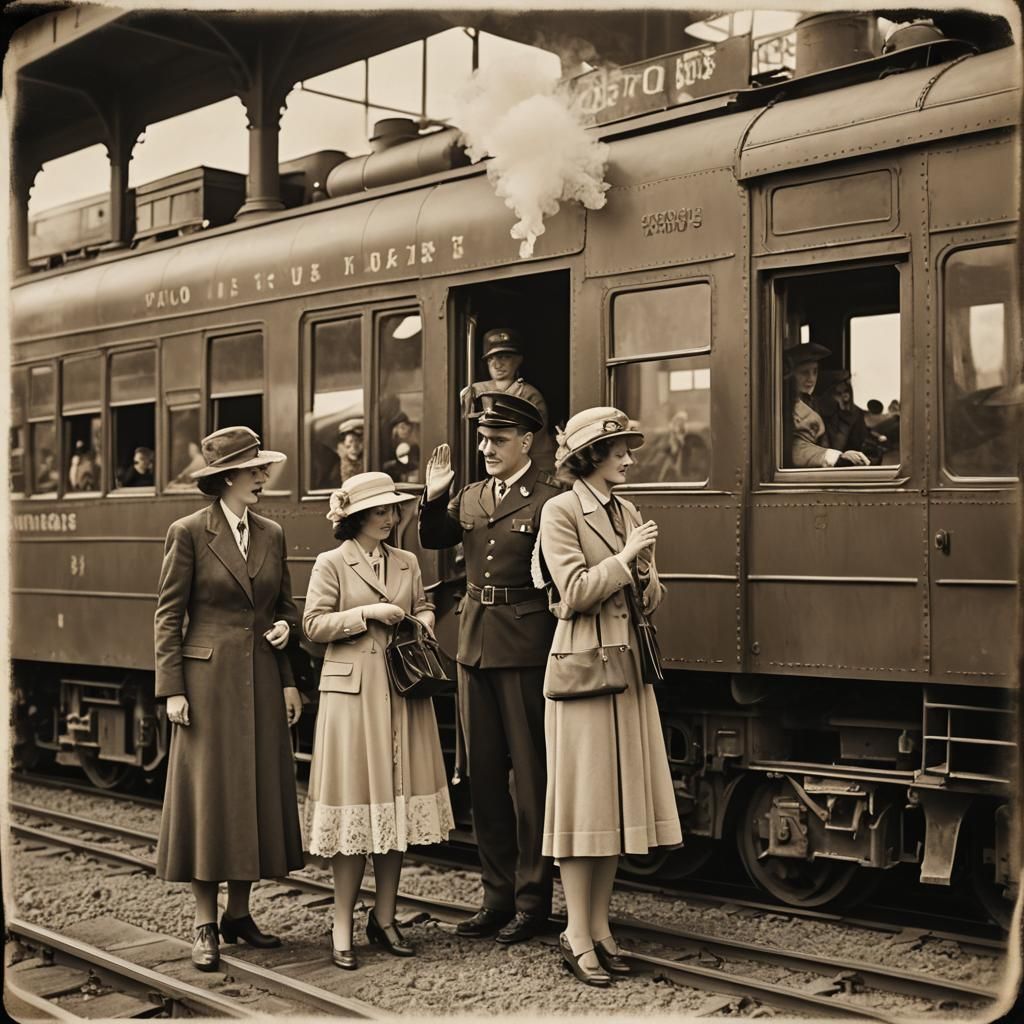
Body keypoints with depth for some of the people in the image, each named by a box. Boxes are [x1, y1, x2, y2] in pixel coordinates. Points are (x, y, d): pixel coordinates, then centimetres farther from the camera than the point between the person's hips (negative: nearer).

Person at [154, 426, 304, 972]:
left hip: (262, 680, 5)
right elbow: (168, 616, -7)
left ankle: (239, 912, 20)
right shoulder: (188, 533, -6)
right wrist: (172, 689, -11)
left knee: (258, 790, 8)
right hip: (208, 677, -5)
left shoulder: (271, 535, 9)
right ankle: (205, 925, 5)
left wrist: (285, 625, -3)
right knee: (208, 792, -2)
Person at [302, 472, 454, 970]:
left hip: (403, 693, 5)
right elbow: (314, 625, -6)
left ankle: (384, 918, 19)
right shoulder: (332, 564, -2)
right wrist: (367, 613, -14)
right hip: (353, 692, -5)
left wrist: (422, 621, 0)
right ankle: (342, 928, 6)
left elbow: (424, 607, 22)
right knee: (356, 803, -4)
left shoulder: (407, 563, 12)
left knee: (399, 802, 7)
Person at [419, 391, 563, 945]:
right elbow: (433, 539, 22)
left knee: (529, 774, 3)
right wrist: (433, 498, 4)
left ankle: (533, 899, 14)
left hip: (525, 647, -7)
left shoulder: (549, 498, -10)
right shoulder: (472, 496, 11)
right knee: (484, 774, 13)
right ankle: (498, 893, 24)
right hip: (475, 644, 7)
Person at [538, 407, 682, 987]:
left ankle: (600, 926, 17)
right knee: (585, 795, -4)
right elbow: (574, 593, -15)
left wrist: (646, 573, -7)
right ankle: (577, 937, 4)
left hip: (629, 667, 7)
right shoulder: (561, 511, -6)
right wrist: (624, 557, -11)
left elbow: (650, 602, 13)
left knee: (622, 794, 8)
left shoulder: (629, 514, 14)